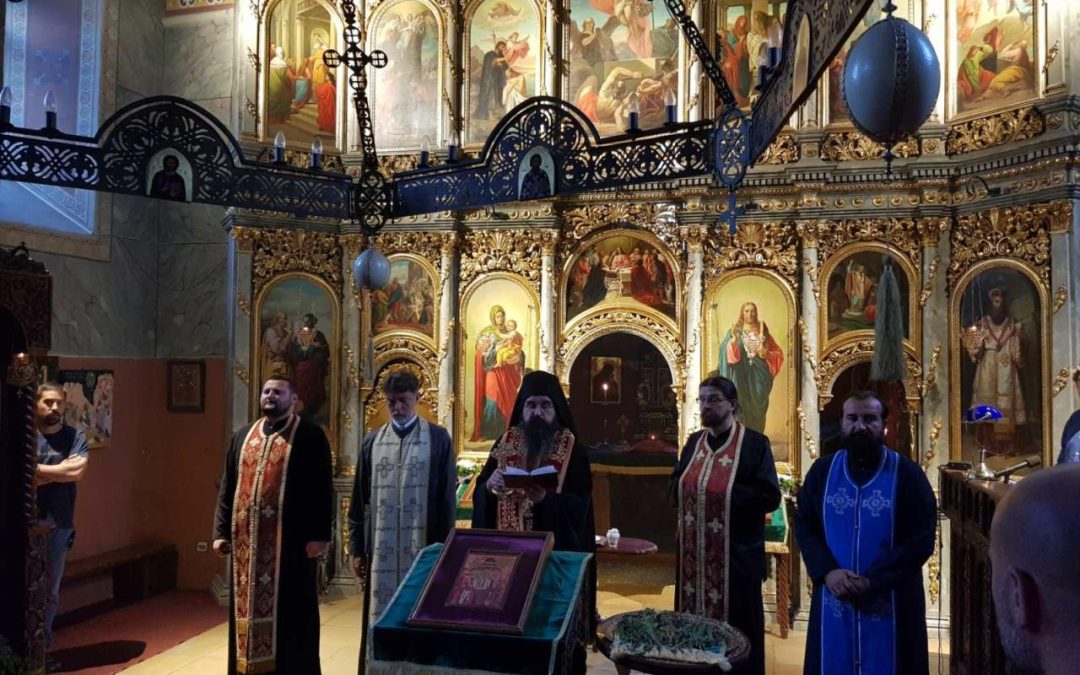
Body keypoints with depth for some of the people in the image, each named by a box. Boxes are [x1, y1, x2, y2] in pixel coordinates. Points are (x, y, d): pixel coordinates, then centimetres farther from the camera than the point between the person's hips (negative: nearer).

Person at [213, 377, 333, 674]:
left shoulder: (310, 436, -3)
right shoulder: (242, 437, 13)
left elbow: (322, 488, -7)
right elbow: (227, 488, 14)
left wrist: (319, 534, -14)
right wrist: (221, 531, 7)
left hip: (291, 540, -5)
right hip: (247, 540, 5)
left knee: (290, 613, 2)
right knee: (249, 608, 11)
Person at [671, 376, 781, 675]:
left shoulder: (754, 443, -8)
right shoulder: (694, 442, 9)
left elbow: (770, 497, -14)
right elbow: (675, 487, 15)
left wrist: (727, 493, -19)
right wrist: (691, 488, -6)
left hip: (736, 554, -5)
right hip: (694, 553, 5)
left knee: (735, 628, 5)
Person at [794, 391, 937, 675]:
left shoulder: (907, 474, -4)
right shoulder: (822, 471, 3)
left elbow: (922, 540, -8)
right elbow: (803, 526, 3)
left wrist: (873, 581, -17)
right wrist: (827, 572, -13)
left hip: (890, 604, -2)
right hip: (833, 602, 2)